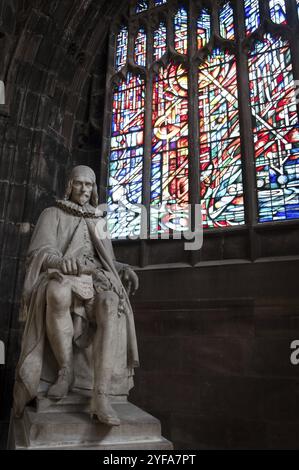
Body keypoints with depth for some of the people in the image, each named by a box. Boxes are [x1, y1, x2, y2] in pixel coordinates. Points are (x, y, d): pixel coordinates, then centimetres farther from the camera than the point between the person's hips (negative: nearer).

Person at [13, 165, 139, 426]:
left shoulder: (99, 222, 25)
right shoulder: (52, 215, 13)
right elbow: (38, 253, -3)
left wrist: (124, 270, -1)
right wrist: (61, 262, -28)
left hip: (94, 281, 3)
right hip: (60, 280, -2)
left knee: (112, 307, -36)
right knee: (59, 294, -43)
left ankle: (101, 396, -41)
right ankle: (65, 371, -24)